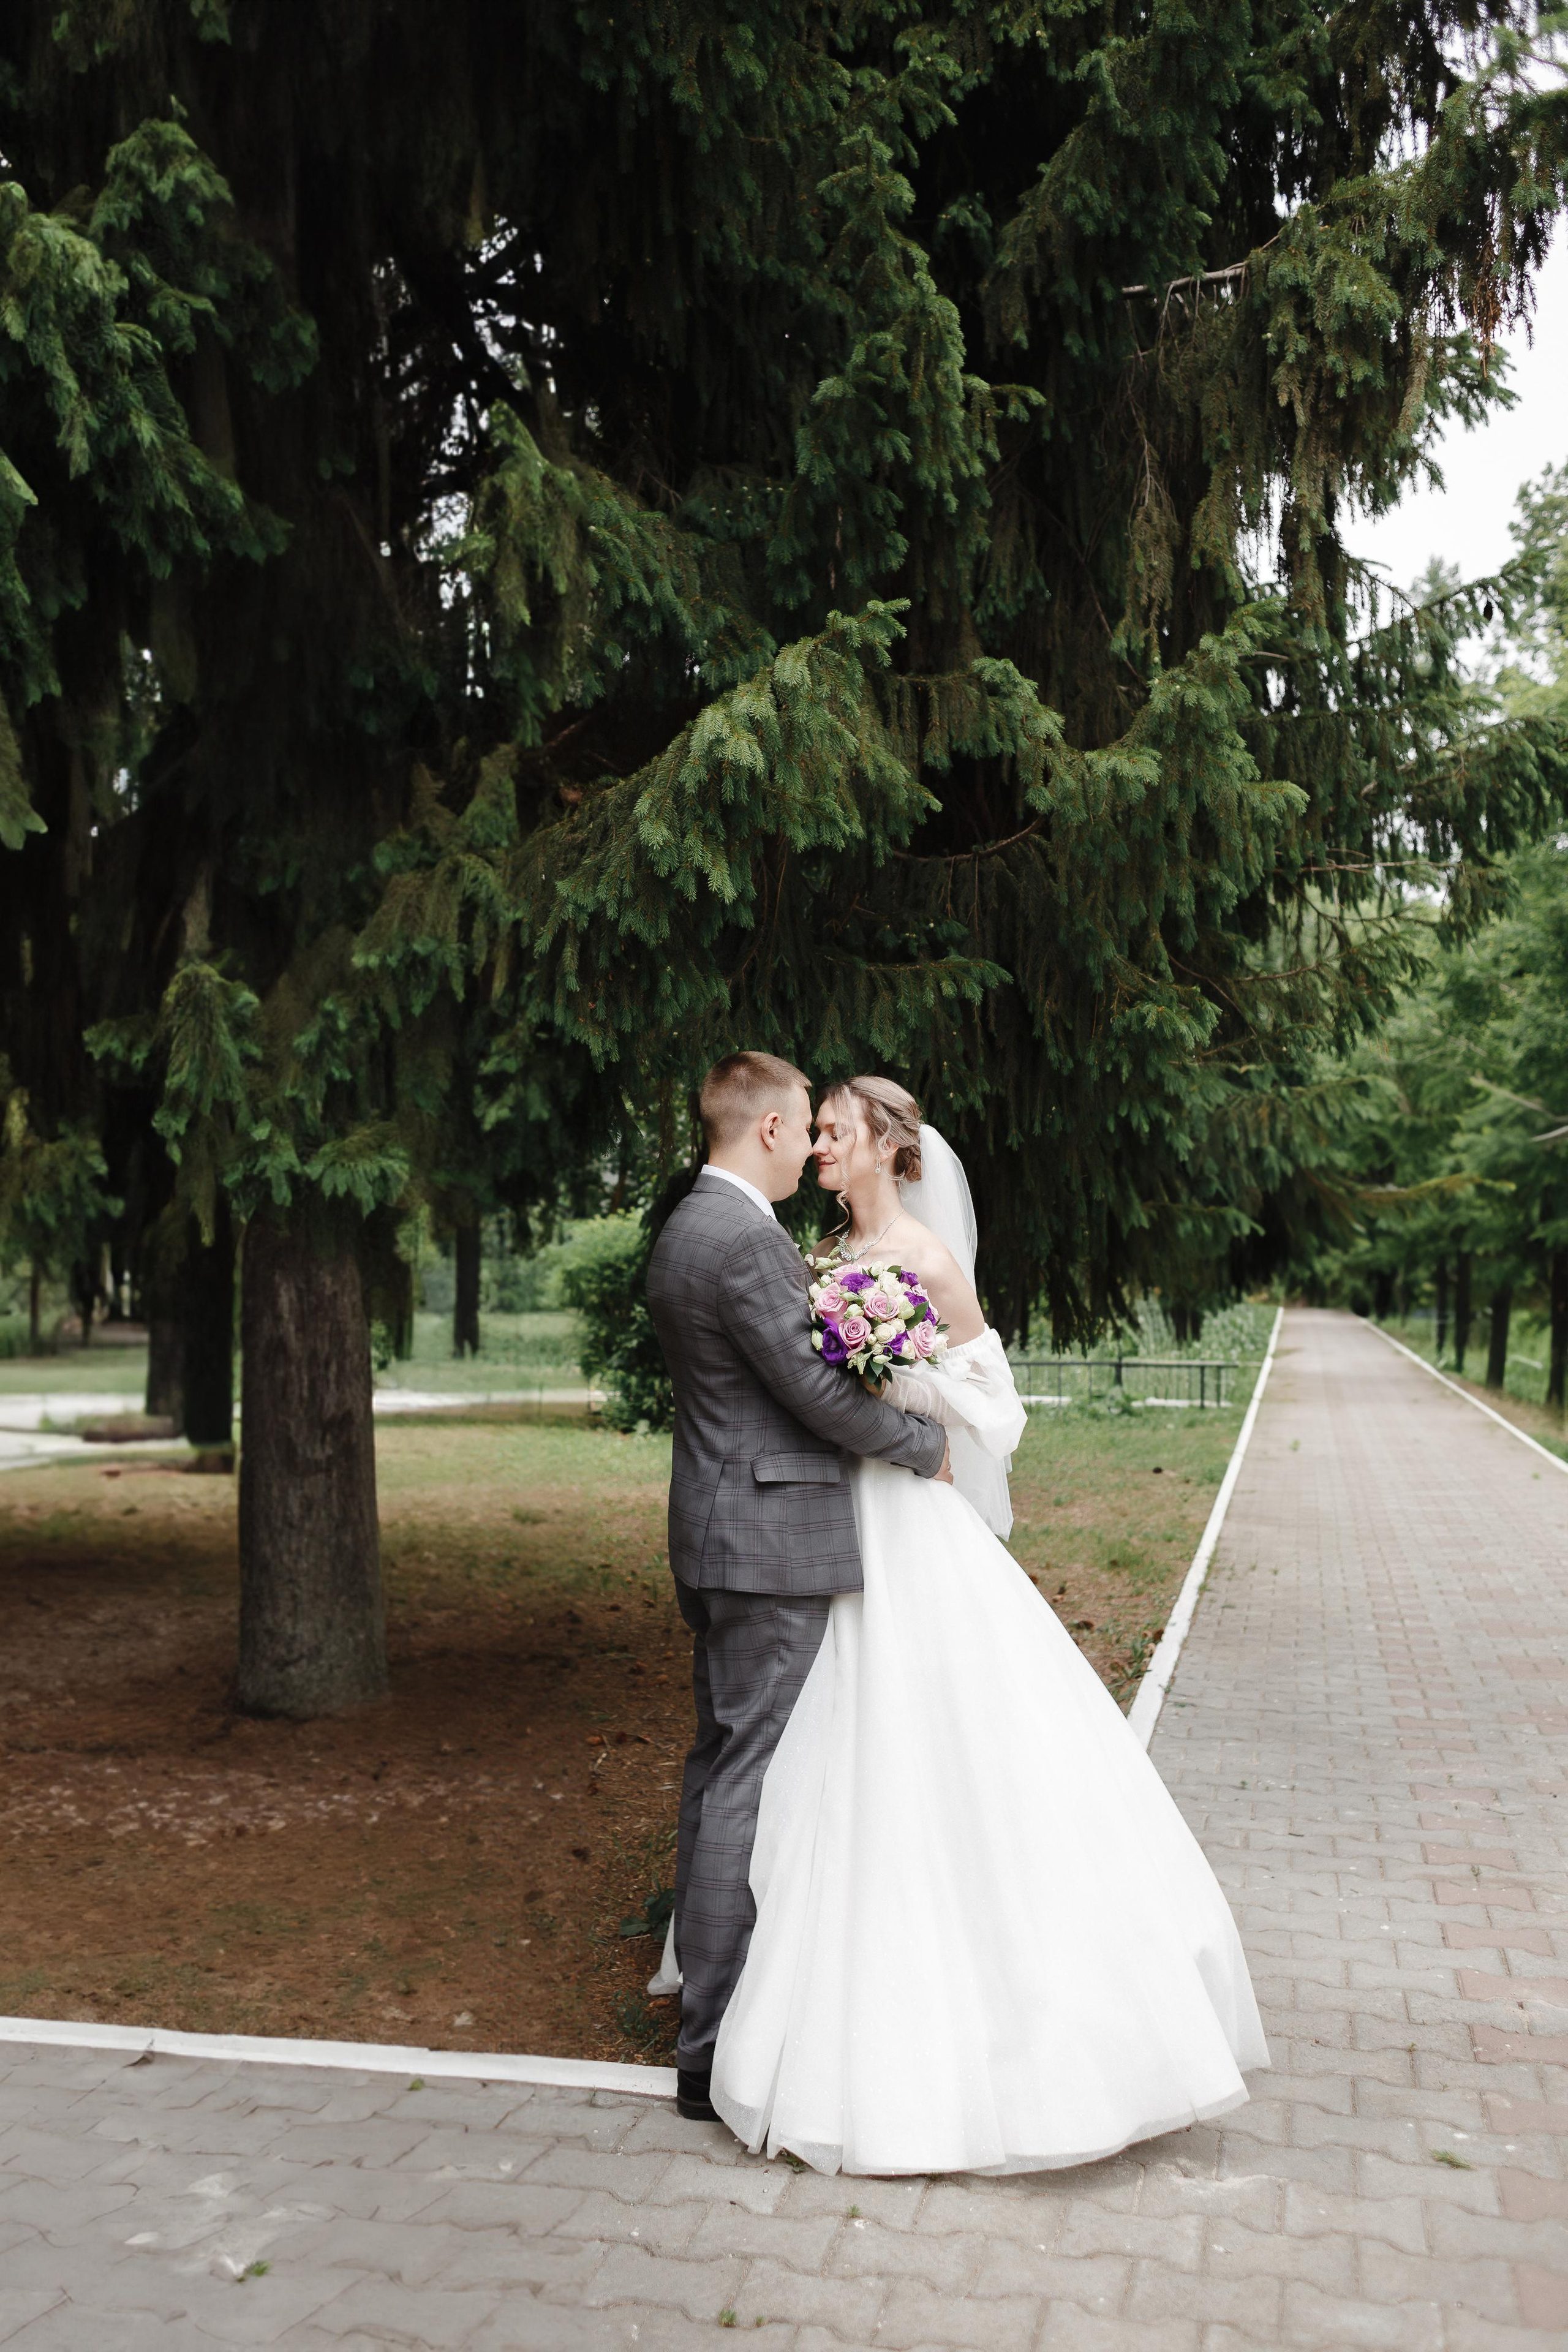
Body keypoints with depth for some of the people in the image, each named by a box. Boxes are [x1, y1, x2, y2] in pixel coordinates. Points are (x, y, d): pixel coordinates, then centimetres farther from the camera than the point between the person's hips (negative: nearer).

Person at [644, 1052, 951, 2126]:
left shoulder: (686, 1229, 13)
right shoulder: (746, 1240, -18)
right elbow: (818, 1389, -17)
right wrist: (926, 1444, -4)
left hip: (716, 1537, 11)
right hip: (772, 1538, -10)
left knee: (720, 1766, 16)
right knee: (749, 1783, -4)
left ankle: (709, 2003, 29)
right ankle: (719, 2049, 4)